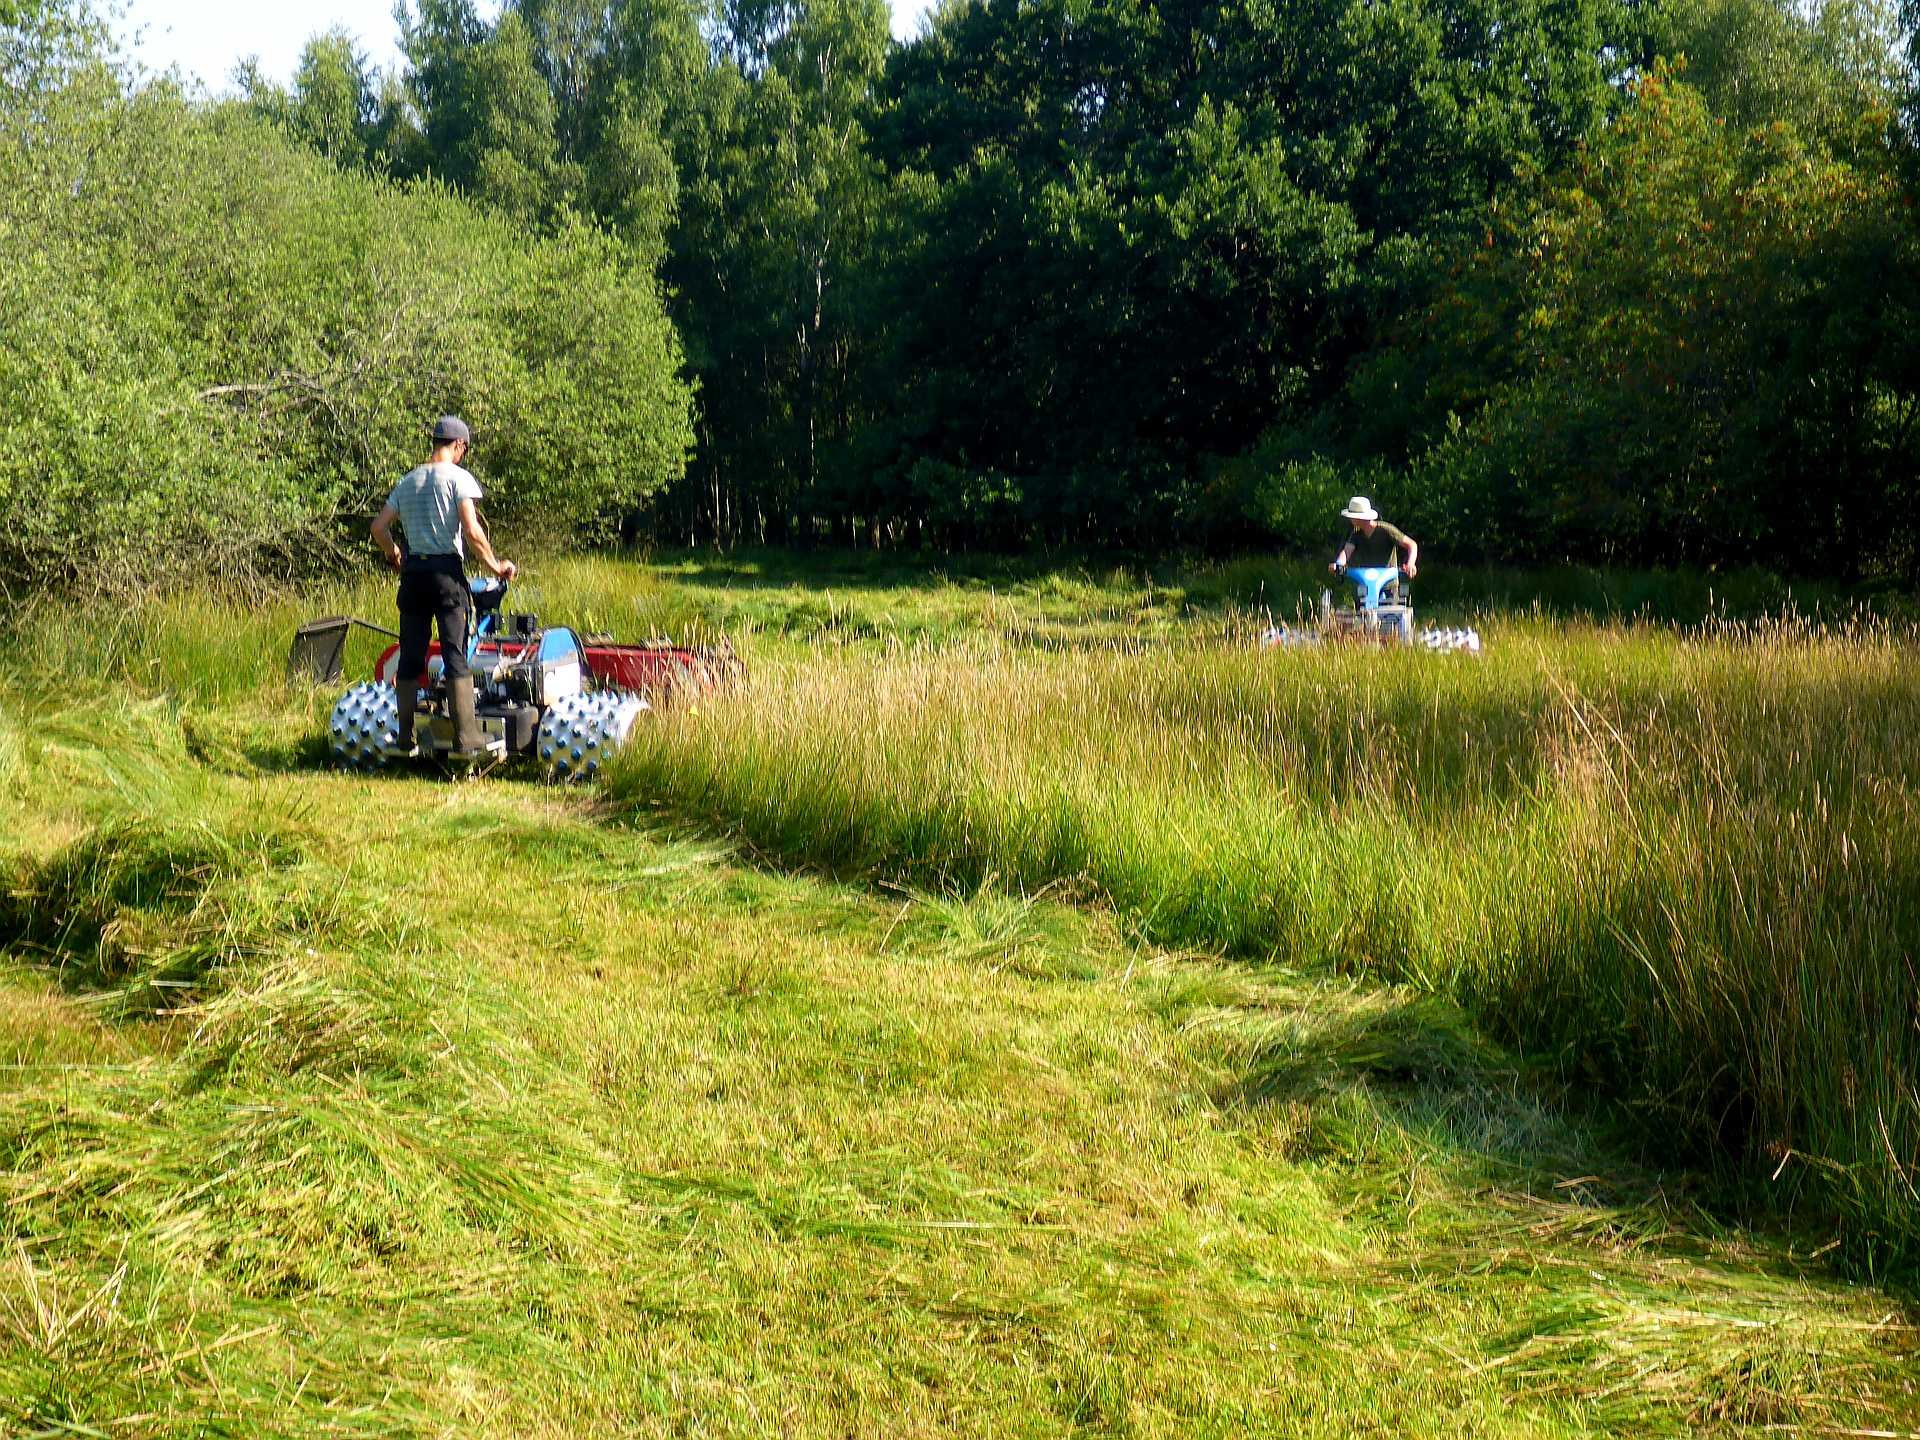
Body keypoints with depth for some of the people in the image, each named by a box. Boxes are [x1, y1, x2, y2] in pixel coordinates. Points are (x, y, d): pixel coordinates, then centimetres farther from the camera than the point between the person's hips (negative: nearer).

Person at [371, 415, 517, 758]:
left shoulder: (408, 480, 13)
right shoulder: (458, 477, -5)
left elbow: (379, 527, 12)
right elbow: (472, 532, -15)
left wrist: (394, 554, 29)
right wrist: (496, 566, -3)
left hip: (413, 571, 5)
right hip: (447, 570, -5)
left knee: (410, 658, 10)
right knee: (456, 656, -4)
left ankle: (404, 738, 14)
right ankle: (465, 740, -5)